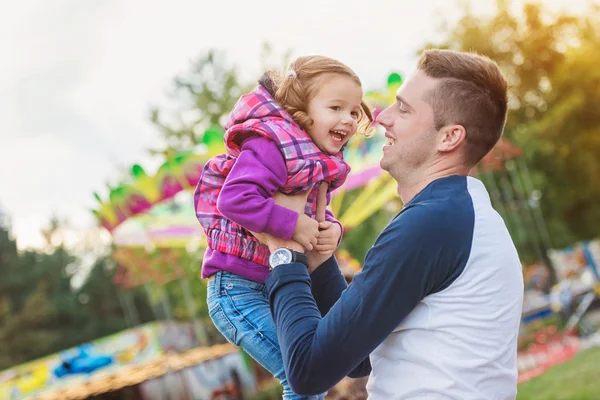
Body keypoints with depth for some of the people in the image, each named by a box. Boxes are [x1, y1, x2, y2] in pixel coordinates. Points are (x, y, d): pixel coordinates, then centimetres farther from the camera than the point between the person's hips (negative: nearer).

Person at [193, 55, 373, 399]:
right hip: (239, 290, -9)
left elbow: (316, 216, 16)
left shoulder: (320, 163, 9)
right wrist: (293, 224, -28)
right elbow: (233, 199, -31)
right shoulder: (272, 146, -20)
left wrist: (331, 230, -7)